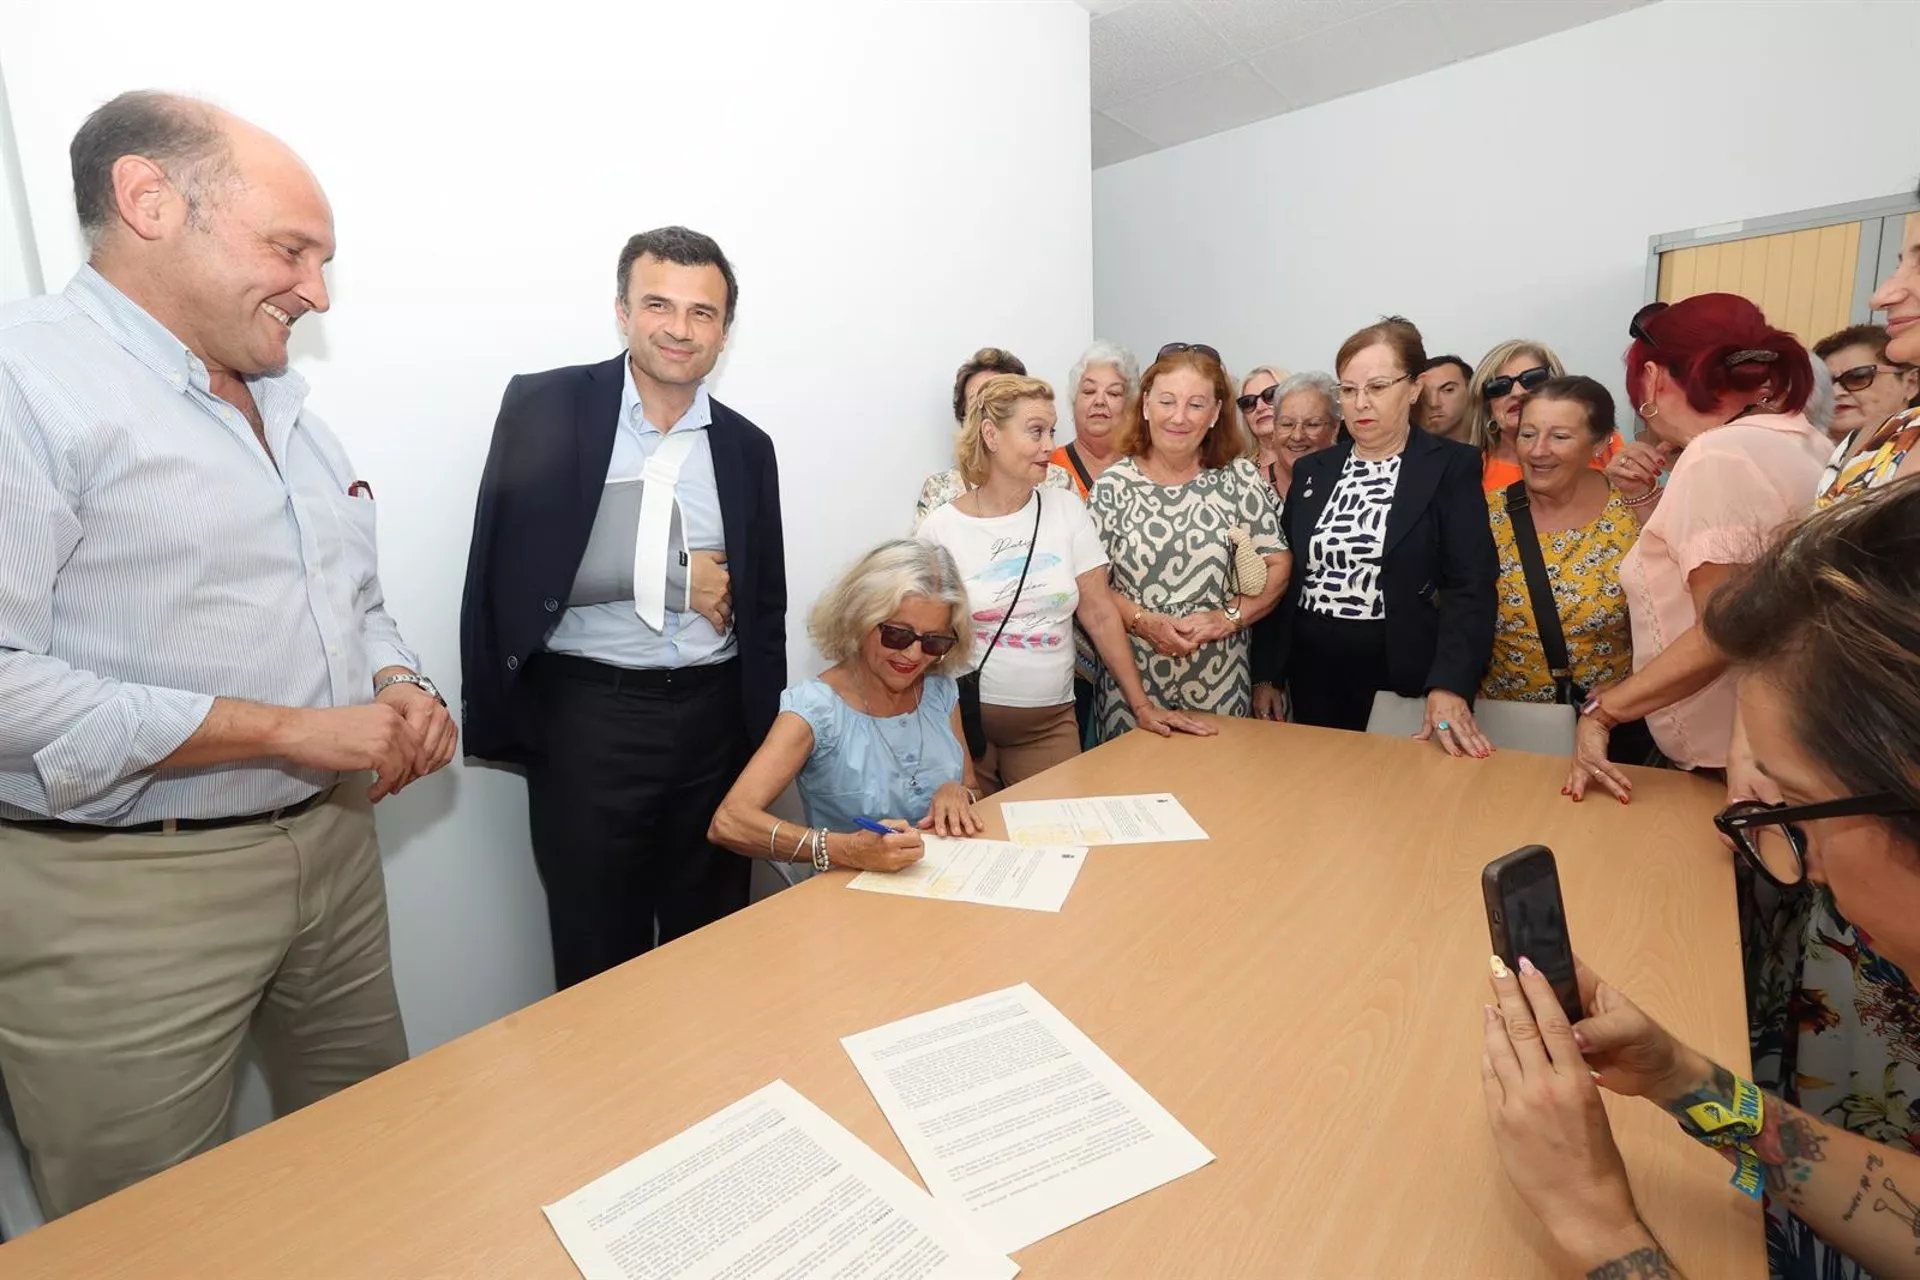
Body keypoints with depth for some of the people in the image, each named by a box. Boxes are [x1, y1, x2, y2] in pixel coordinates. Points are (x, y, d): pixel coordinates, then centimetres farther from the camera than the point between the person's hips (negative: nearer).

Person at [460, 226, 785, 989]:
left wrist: (764, 738, 9)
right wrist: (676, 576, -13)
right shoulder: (545, 407, -2)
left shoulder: (746, 446, 7)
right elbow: (516, 565, -10)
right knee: (598, 963, 11)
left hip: (714, 716, 3)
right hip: (587, 713, -2)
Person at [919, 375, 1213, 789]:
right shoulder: (941, 528, -5)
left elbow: (1100, 614, 2)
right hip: (964, 720, -2)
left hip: (1051, 724, 2)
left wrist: (1142, 706, -1)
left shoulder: (1067, 510, 2)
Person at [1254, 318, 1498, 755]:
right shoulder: (1311, 469, 8)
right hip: (1310, 669, 4)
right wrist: (1268, 674, 5)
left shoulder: (1453, 465, -3)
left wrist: (1448, 687, -25)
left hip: (1401, 672, -3)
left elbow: (1470, 585, -12)